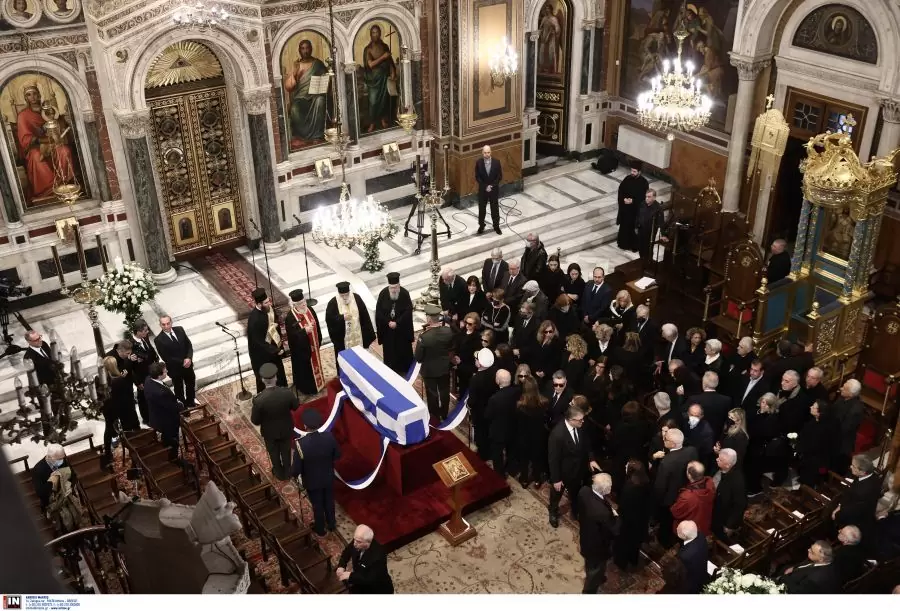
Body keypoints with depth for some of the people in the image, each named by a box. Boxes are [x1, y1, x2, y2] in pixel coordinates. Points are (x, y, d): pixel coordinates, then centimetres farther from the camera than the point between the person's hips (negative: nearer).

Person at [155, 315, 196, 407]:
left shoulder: (180, 330, -8)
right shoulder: (159, 340, -21)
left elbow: (189, 345, -2)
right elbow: (166, 358, -20)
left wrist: (189, 358, -19)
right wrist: (182, 362, -21)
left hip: (187, 364, 5)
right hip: (175, 369, -4)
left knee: (191, 384, 25)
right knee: (179, 389, 16)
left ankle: (191, 401, 49)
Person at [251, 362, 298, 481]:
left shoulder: (259, 400, -34)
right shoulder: (287, 393, -30)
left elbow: (255, 421, -20)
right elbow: (295, 406, -8)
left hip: (269, 432, -1)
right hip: (286, 429, 1)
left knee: (274, 453, 28)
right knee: (286, 451, 29)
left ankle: (279, 473, 51)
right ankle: (287, 472, 51)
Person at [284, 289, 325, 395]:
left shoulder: (310, 310, -8)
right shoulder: (290, 317, -26)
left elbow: (317, 326, 3)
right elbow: (291, 335, -26)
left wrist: (319, 341, 7)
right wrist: (304, 331, -39)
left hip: (312, 345, 6)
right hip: (301, 349, -6)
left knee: (314, 364, 25)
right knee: (304, 368, 13)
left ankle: (316, 383, 47)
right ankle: (305, 387, 33)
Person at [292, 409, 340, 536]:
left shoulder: (300, 444, -35)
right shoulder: (329, 436, -25)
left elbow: (295, 471, -25)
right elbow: (337, 455, -7)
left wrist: (293, 473, -3)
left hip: (312, 482, -3)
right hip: (329, 478, 3)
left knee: (317, 505, 23)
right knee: (329, 501, 28)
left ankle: (320, 529, 46)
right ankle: (331, 524, 52)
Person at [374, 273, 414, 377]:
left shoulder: (405, 293, -16)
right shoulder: (383, 293, -13)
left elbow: (408, 311, -15)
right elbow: (378, 311, -8)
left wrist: (397, 323, -19)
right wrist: (388, 322, -16)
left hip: (402, 329, -1)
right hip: (387, 328, 1)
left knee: (403, 350, 11)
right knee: (389, 351, 11)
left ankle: (404, 370, 26)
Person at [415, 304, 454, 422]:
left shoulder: (424, 337, -31)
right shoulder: (448, 331, -19)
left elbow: (418, 357, -19)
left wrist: (422, 360, -1)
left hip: (429, 370, -4)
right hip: (445, 368, 4)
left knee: (432, 394, 17)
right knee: (444, 392, 23)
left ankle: (435, 418, 33)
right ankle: (444, 415, 40)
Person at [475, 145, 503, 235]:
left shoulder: (496, 162, -10)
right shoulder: (478, 163, -10)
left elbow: (500, 176, -5)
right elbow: (477, 177, -6)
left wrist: (492, 186, -16)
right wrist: (485, 186, -16)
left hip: (494, 189, 0)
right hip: (482, 189, 0)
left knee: (495, 208, 10)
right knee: (482, 208, 11)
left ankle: (496, 226, 24)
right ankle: (481, 226, 27)